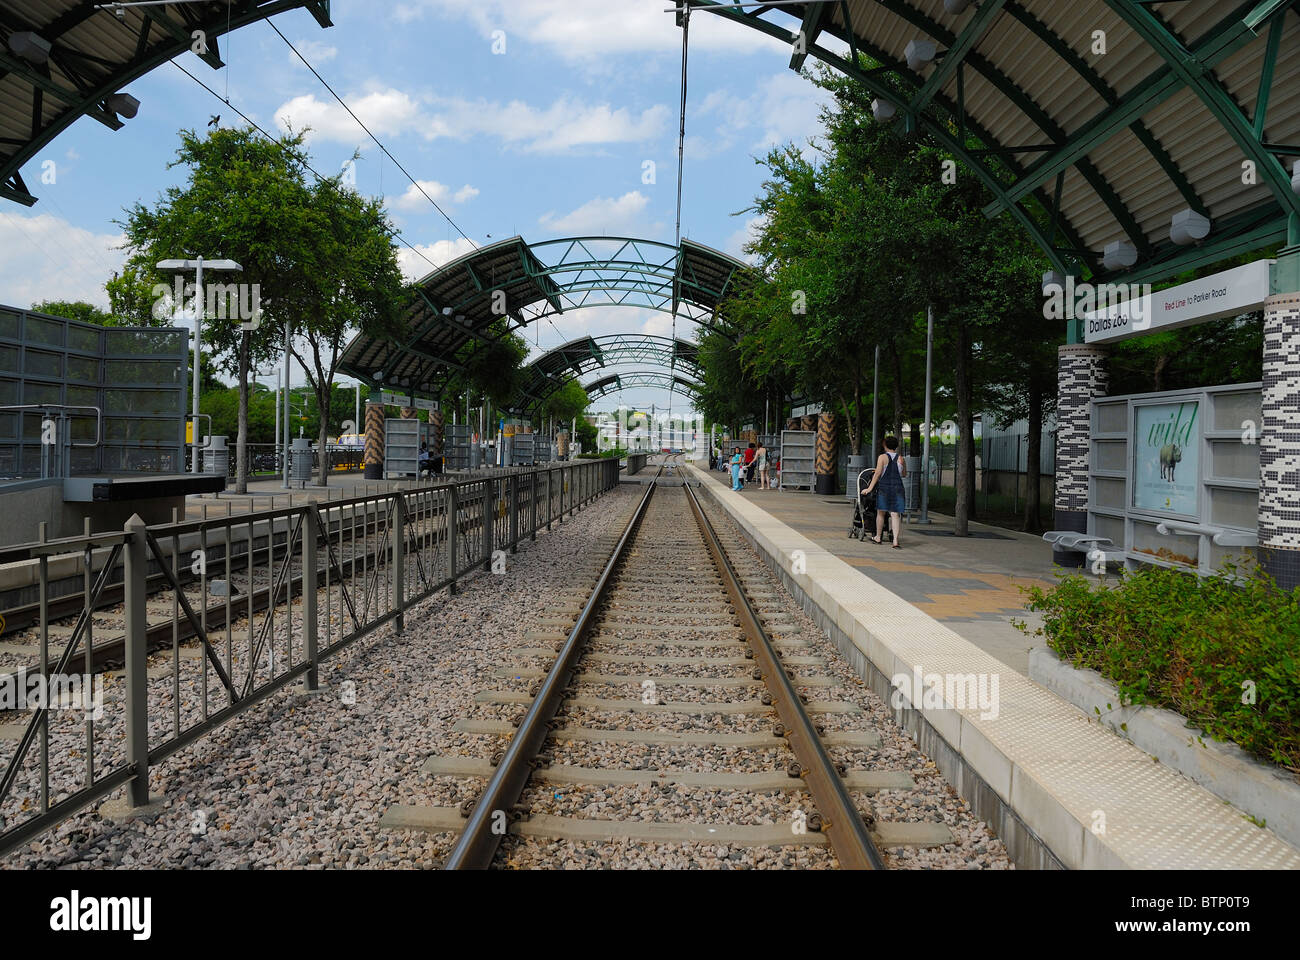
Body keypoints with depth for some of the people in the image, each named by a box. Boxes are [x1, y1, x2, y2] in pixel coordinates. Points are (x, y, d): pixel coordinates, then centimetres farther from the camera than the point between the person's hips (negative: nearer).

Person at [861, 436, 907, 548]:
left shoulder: (882, 457, -3)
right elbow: (904, 474, 21)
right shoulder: (901, 459, 7)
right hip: (897, 488, 2)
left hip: (884, 487, -2)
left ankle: (878, 537, 24)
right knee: (895, 514, -2)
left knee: (881, 512, 12)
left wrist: (870, 488, -11)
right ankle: (895, 540, -11)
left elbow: (877, 473, -10)